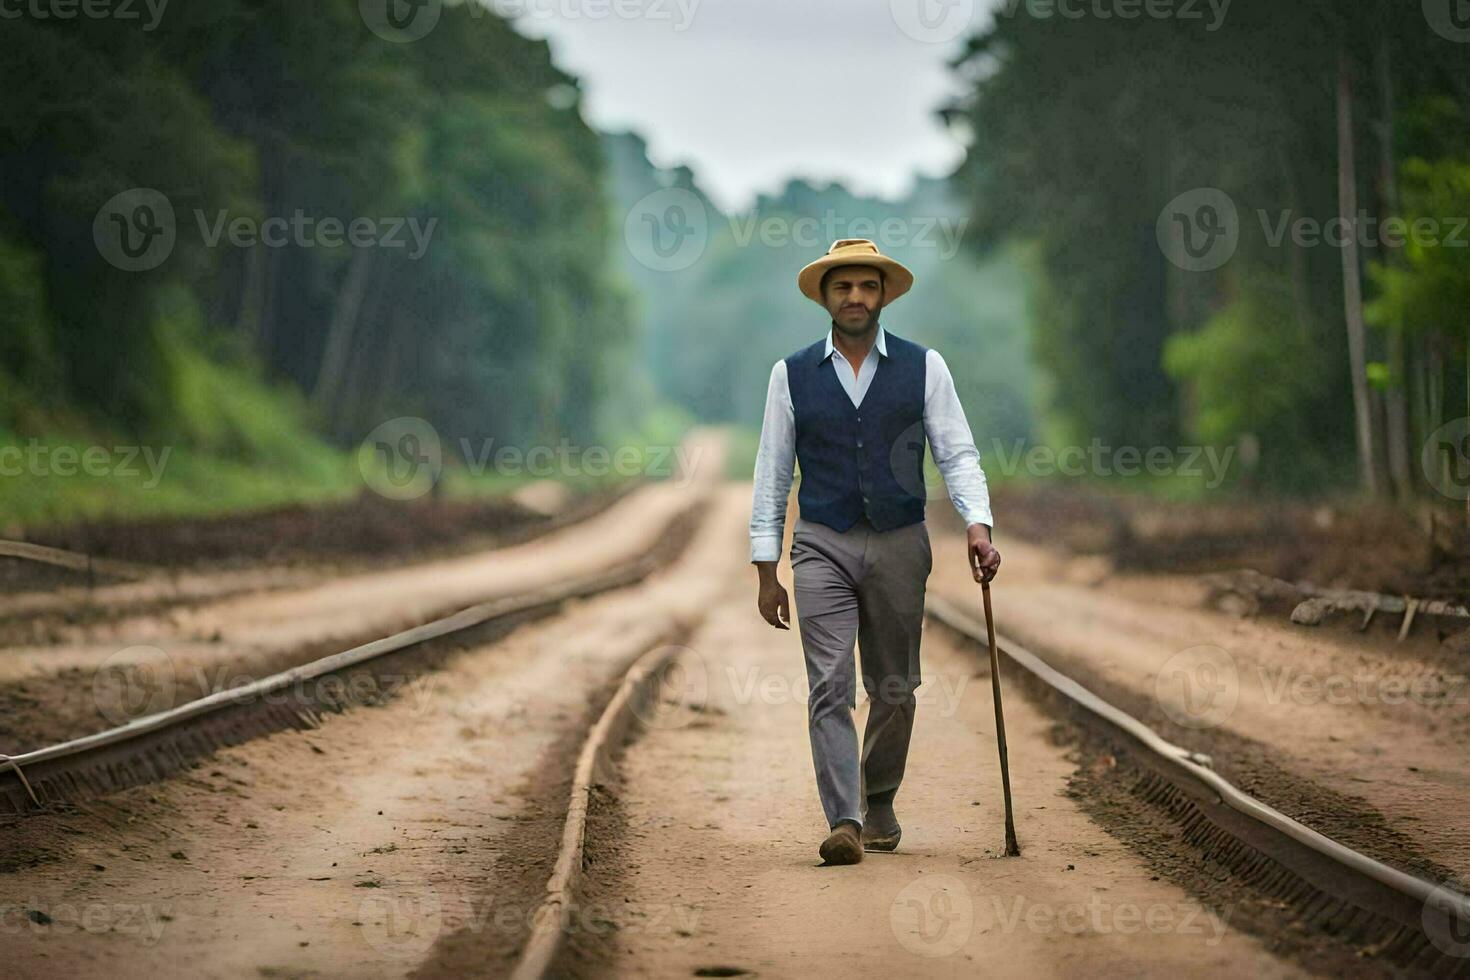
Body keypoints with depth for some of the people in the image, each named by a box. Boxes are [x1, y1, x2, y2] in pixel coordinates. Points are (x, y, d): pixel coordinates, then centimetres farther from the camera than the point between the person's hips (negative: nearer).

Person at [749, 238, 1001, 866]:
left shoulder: (923, 368, 4)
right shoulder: (792, 375, 5)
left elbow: (957, 454, 1)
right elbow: (772, 474, 7)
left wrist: (978, 525, -17)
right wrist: (766, 570, 3)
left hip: (899, 547, 1)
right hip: (823, 548, -1)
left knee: (894, 689, 9)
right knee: (830, 687, -12)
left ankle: (879, 803, 29)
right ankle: (844, 823, -16)